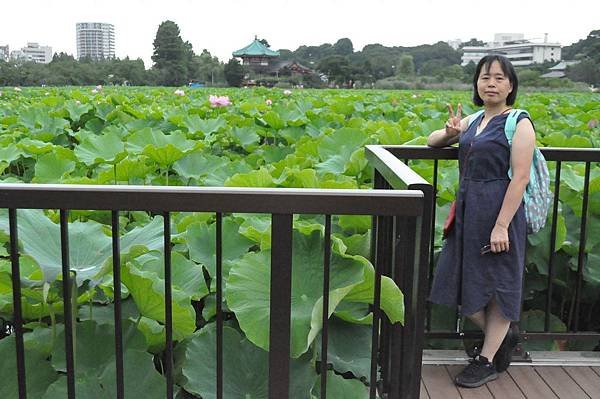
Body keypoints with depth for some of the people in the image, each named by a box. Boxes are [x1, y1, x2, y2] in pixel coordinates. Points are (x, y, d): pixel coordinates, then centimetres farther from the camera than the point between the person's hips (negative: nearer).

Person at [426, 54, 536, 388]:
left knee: (496, 283, 5)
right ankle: (503, 335, 34)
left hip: (499, 210, -7)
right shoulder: (472, 121, 12)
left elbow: (520, 177, -15)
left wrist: (501, 226, -21)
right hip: (467, 210, 7)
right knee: (464, 281, 12)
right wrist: (450, 132, 0)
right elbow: (432, 141, 24)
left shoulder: (519, 123, -9)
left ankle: (488, 360, 20)